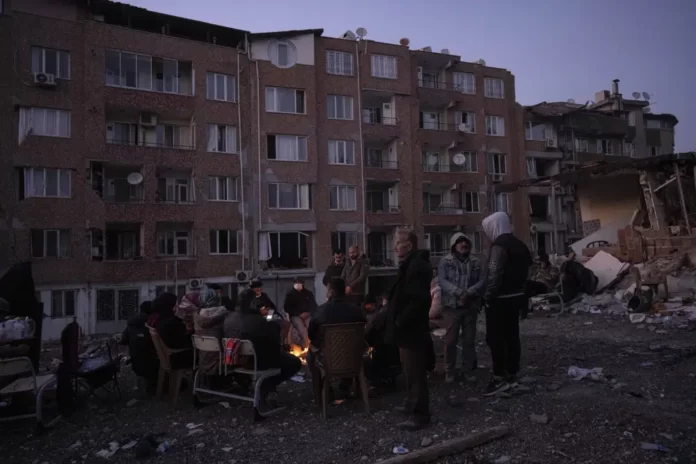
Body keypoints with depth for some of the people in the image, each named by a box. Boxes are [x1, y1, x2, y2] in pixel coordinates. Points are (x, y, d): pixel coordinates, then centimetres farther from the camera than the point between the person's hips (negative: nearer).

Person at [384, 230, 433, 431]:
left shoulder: (417, 265, -21)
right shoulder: (410, 264, 14)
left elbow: (418, 300, -28)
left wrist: (400, 321, -21)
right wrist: (398, 320, 14)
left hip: (411, 329, -11)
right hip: (407, 327, 11)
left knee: (415, 372, -3)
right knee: (410, 370, 21)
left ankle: (420, 414, 6)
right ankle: (412, 404, 34)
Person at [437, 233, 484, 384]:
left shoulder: (475, 262, 8)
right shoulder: (445, 261, -1)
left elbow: (481, 281, 0)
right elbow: (442, 281, -10)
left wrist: (470, 292, -18)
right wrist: (459, 292, -22)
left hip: (471, 306, 3)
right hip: (452, 305, -3)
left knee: (469, 340, 9)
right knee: (450, 340, 1)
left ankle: (467, 370, 22)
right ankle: (449, 371, 13)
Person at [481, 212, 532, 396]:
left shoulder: (499, 245, -17)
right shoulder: (519, 244, 12)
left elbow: (494, 274, -22)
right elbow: (524, 270, 17)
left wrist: (488, 297, -15)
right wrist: (520, 292, 20)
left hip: (500, 299, -9)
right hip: (515, 297, 9)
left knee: (495, 338, -5)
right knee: (512, 336, 12)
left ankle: (500, 378, -4)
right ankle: (511, 374, 19)